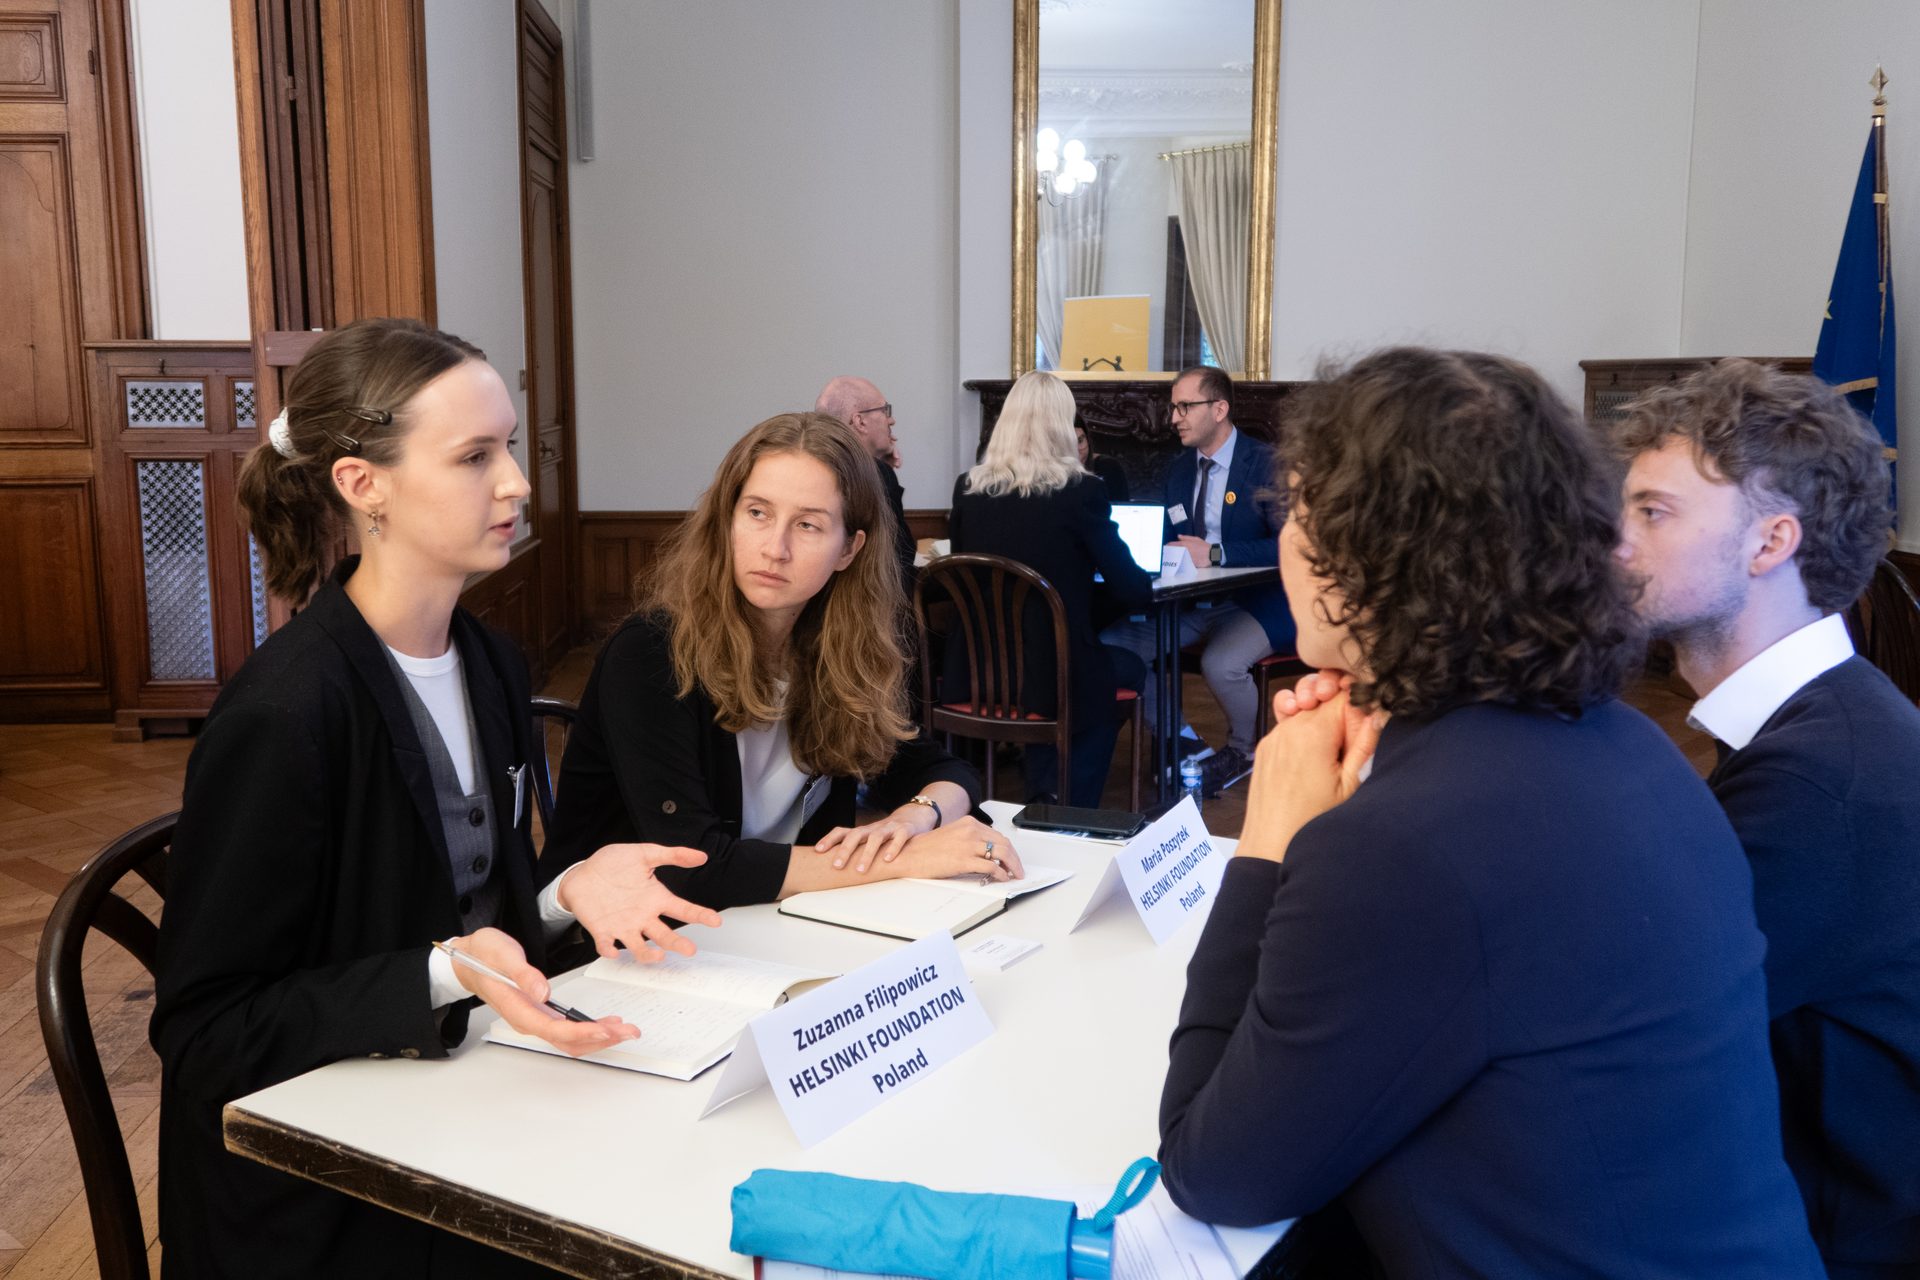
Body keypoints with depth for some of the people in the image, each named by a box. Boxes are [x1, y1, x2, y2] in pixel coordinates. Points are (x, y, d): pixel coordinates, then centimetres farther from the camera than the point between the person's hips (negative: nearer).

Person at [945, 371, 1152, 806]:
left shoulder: (967, 488, 0)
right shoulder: (1081, 490, -12)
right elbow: (1133, 590, -7)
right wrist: (1145, 581, 17)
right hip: (1053, 673, -4)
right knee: (1131, 668, 28)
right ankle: (1073, 807, 27)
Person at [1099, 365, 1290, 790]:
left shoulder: (1268, 465, -10)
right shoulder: (1179, 468, 11)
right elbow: (1168, 542, 16)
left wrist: (1216, 554, -27)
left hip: (1256, 602, -6)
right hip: (1191, 602, 6)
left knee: (1220, 663, -35)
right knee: (1112, 645, -13)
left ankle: (1241, 750, 0)